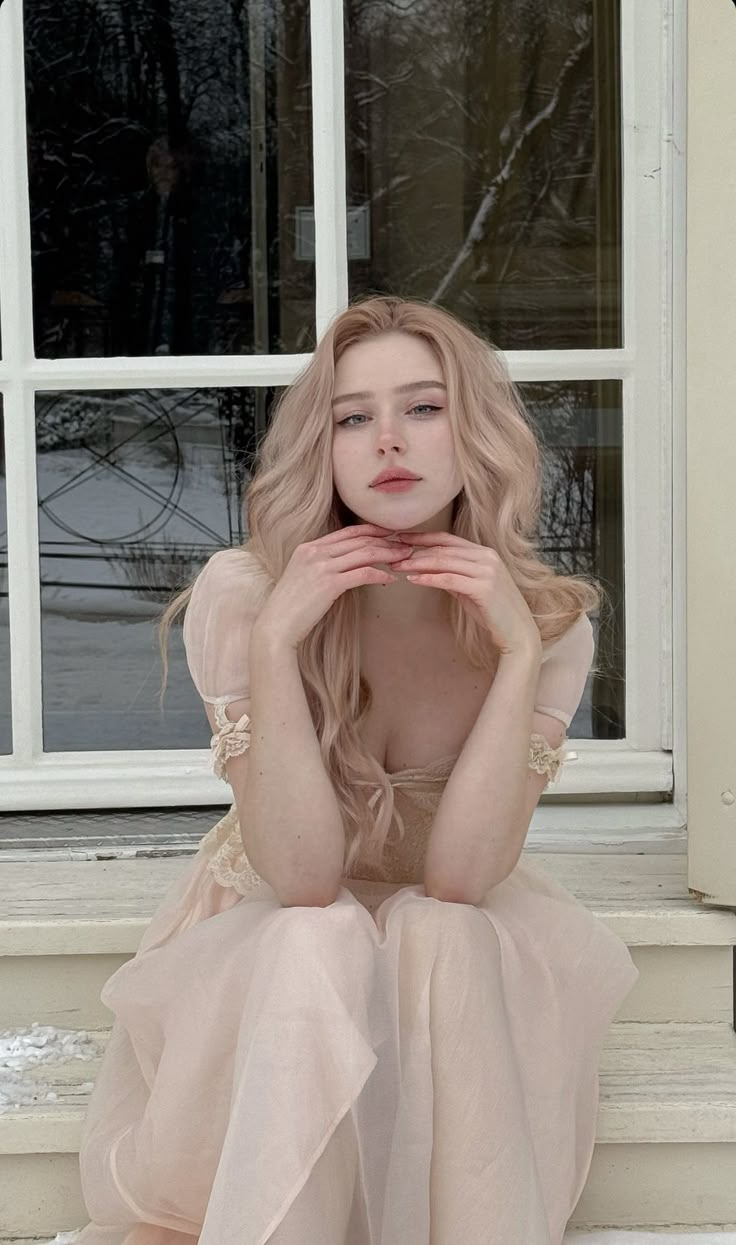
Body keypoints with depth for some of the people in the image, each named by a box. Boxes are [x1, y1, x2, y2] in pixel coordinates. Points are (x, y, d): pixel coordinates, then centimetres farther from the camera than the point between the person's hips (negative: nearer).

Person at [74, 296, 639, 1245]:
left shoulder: (547, 618, -15)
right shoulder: (240, 594, -20)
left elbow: (459, 879, -23)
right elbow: (299, 879, -26)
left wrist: (515, 652, -31)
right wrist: (274, 640, -35)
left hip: (457, 960, 1)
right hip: (262, 947, -1)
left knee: (435, 939, -32)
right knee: (317, 949, -34)